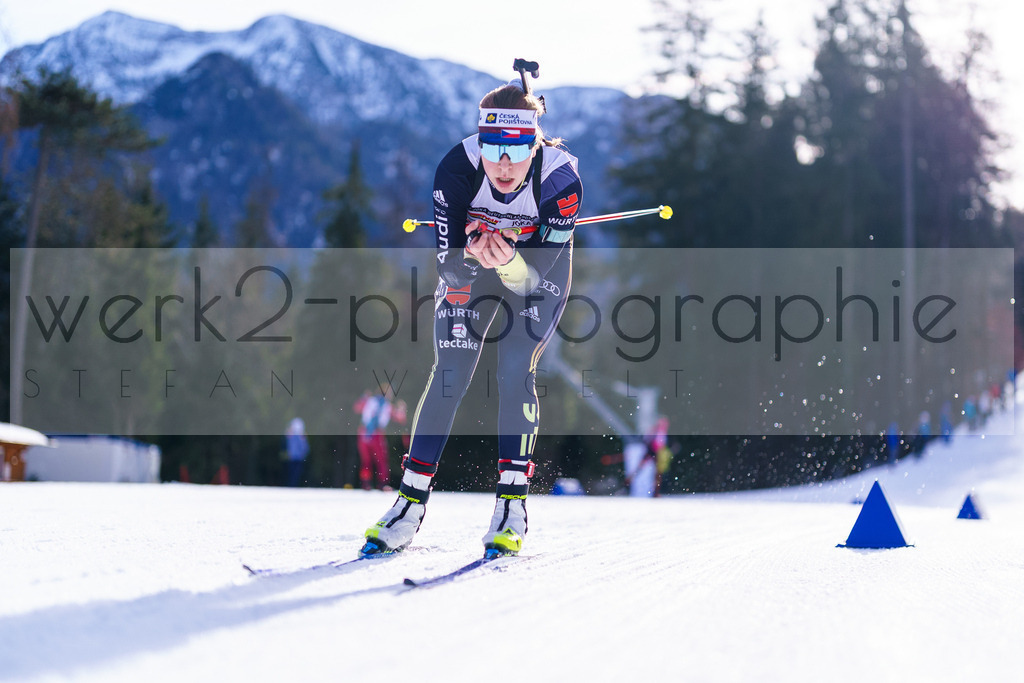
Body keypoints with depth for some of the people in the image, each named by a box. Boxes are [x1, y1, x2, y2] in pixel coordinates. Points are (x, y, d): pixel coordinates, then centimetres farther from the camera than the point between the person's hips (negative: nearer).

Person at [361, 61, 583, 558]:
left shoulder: (560, 178, -34)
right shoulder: (458, 169, -32)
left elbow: (534, 278, -31)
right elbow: (450, 269, -28)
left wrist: (508, 262, -51)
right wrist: (474, 256, -49)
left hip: (538, 264, -1)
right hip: (470, 263, 1)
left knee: (516, 372, -16)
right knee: (450, 372, -8)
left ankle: (511, 502, -6)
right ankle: (411, 502, -2)